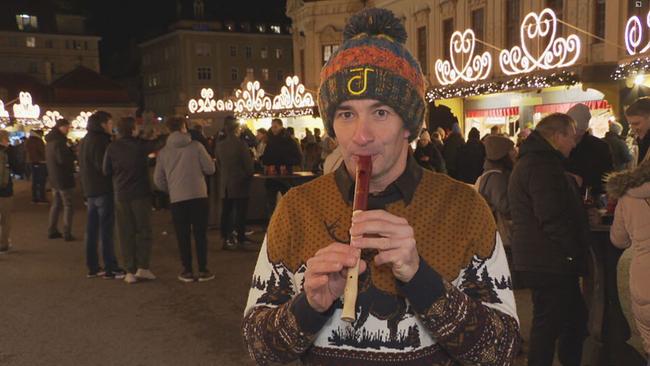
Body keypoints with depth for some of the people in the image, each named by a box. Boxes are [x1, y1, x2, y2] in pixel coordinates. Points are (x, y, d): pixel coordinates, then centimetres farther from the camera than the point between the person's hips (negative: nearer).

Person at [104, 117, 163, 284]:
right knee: (144, 231, 8)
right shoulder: (140, 144, -7)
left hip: (121, 196, 2)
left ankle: (130, 271, 6)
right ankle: (142, 268, 2)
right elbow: (159, 143, 5)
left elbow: (106, 171, 3)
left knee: (126, 234, 6)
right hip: (141, 194, -2)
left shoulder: (112, 147, -2)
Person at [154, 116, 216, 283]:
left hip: (177, 198, 1)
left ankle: (187, 271, 12)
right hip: (198, 195, -1)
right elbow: (210, 168, -2)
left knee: (183, 235, 9)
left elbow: (158, 180, 5)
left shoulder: (163, 152, 3)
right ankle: (203, 270, 10)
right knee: (200, 233, 7)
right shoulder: (196, 146, -4)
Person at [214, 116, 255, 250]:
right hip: (240, 184, -5)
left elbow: (219, 164, 9)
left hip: (225, 185, 5)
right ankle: (240, 239, 5)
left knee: (226, 212, 11)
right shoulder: (240, 144, -14)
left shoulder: (219, 145, 1)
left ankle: (226, 238, 14)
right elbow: (248, 164, -11)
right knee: (240, 213, 2)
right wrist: (249, 175, 8)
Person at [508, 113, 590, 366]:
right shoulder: (542, 165, -20)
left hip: (536, 258, 11)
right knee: (548, 324, 0)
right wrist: (574, 251, -18)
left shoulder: (531, 160, 16)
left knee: (575, 317, 20)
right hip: (550, 262, -11)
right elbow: (553, 218, -25)